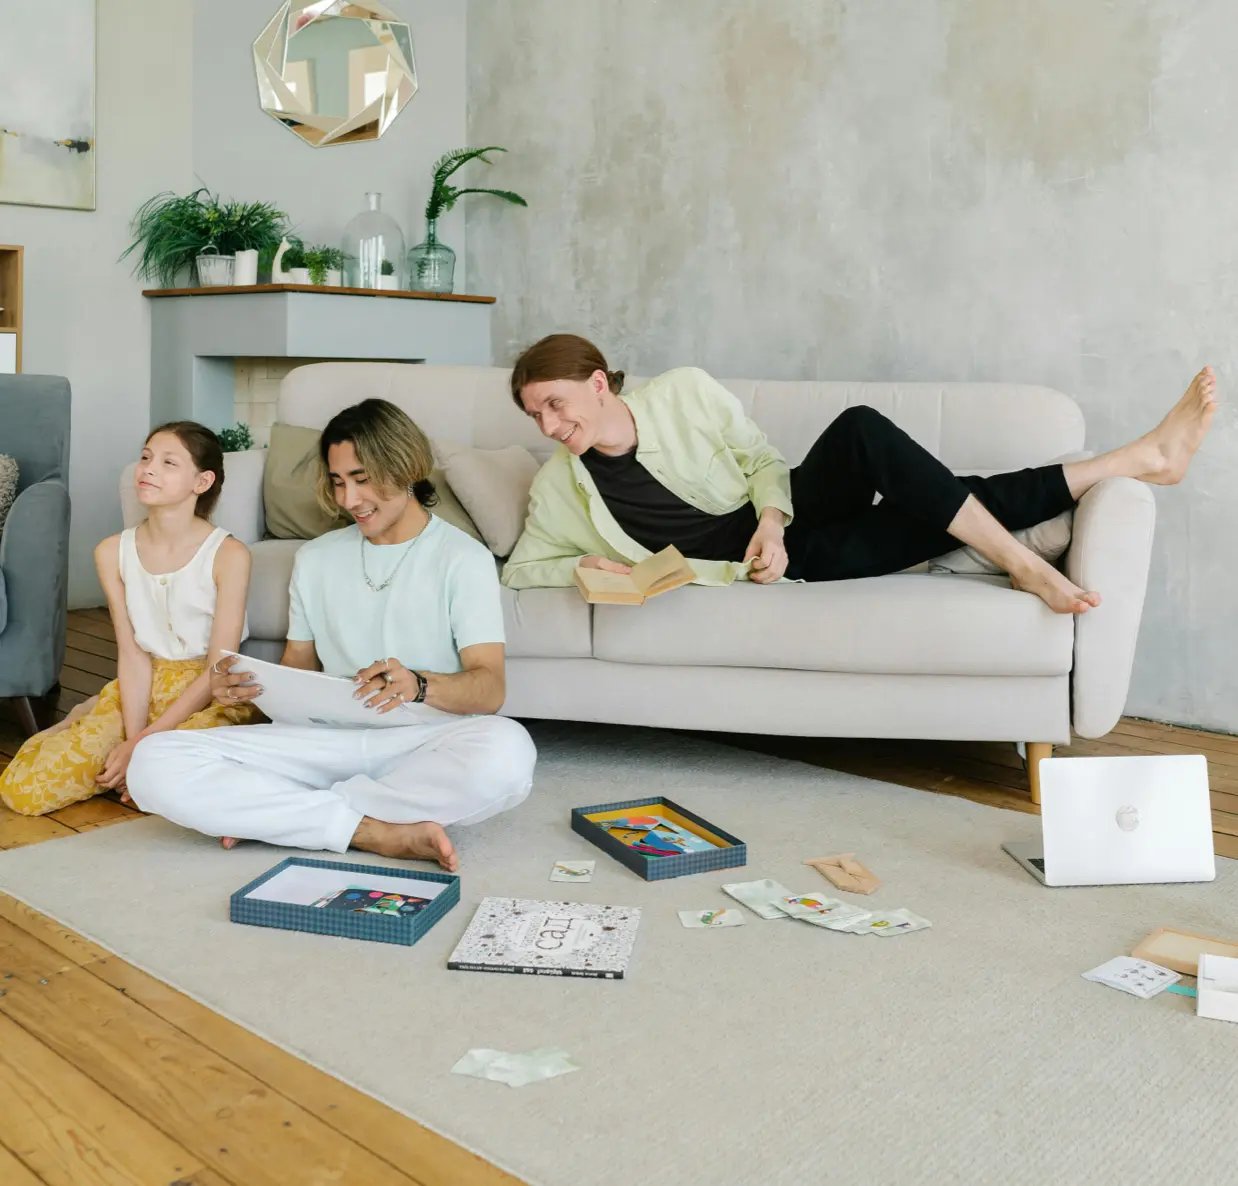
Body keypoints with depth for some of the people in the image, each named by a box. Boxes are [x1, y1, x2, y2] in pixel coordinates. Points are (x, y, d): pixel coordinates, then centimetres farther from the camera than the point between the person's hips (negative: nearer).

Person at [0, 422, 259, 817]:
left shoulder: (228, 554, -14)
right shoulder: (113, 552, -1)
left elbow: (219, 668, -14)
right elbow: (133, 654, -3)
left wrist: (143, 743, -17)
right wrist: (131, 739, -17)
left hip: (213, 694, -4)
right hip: (142, 688, 4)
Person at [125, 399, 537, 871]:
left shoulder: (463, 558, 2)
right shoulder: (315, 558, 17)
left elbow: (489, 688, -6)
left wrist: (420, 686, -28)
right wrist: (245, 685, -5)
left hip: (422, 741, -3)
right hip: (327, 739, 3)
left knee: (506, 752, -39)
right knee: (153, 765, -19)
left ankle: (268, 813, -21)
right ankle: (374, 830, -21)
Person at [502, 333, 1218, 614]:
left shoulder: (684, 392, -2)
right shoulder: (558, 489, -4)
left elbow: (763, 459, 3)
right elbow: (521, 568, 4)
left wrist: (770, 519, -17)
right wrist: (588, 566, -15)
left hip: (786, 514, 2)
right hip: (774, 560, -2)